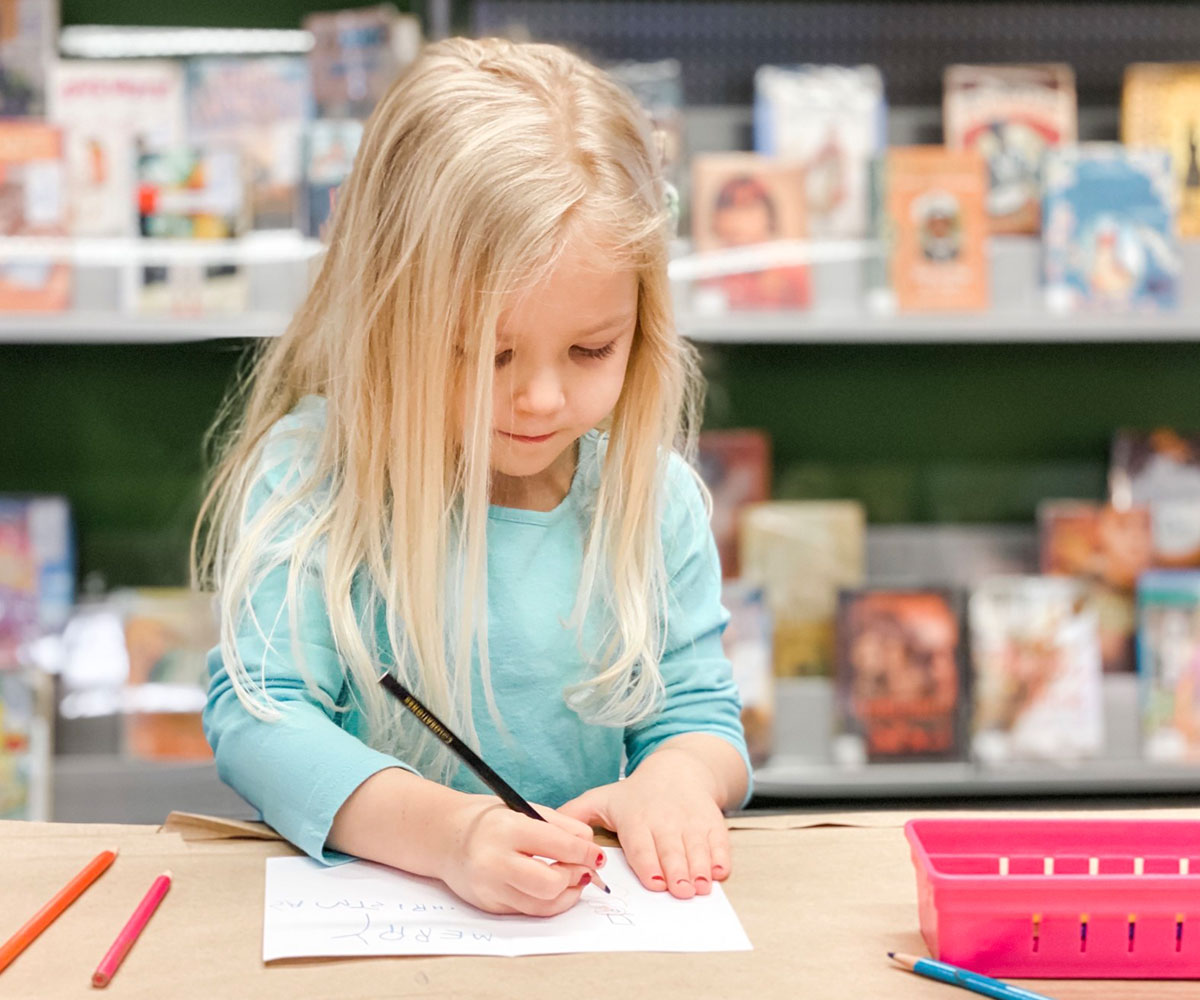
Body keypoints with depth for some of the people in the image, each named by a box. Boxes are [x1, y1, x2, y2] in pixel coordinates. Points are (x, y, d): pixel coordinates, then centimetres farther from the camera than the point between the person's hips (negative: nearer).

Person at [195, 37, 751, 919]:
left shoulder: (655, 495, 2)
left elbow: (698, 710, 8)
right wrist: (446, 830, -32)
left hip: (596, 913, 3)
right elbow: (255, 714, -16)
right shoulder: (312, 477, -9)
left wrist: (678, 774, -17)